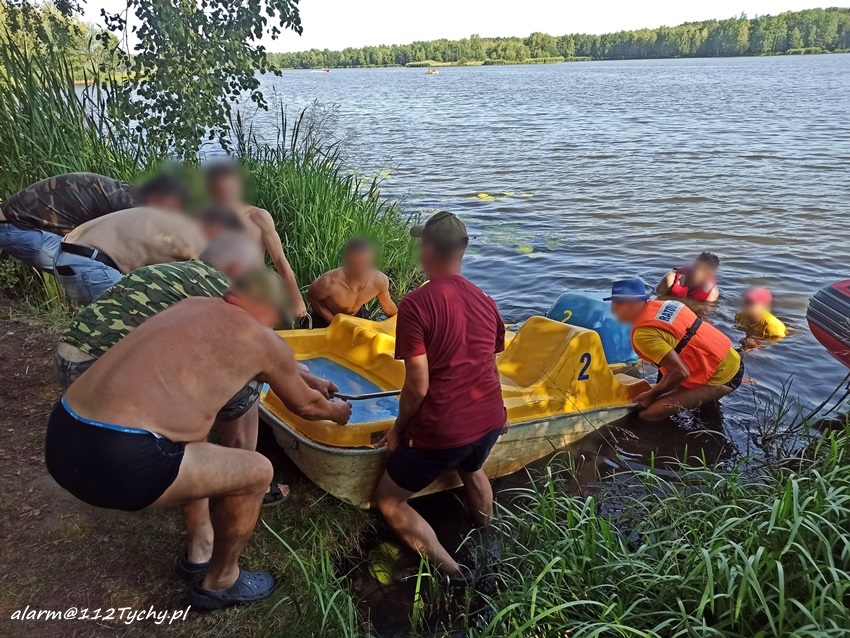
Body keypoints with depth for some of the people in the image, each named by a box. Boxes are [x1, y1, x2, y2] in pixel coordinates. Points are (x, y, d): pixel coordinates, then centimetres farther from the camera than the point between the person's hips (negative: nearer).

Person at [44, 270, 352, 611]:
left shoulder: (192, 304, 20)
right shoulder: (263, 339, 1)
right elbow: (304, 405, 19)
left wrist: (313, 383, 51)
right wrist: (336, 412, 42)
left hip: (61, 436, 9)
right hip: (117, 461, -9)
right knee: (256, 471, 8)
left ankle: (200, 549, 42)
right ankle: (219, 582, 29)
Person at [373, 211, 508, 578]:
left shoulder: (416, 304, -16)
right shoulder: (484, 301, 4)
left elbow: (418, 386, -18)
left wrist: (398, 429, -1)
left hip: (441, 431, -7)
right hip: (489, 421, 7)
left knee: (388, 501, 14)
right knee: (471, 469, 39)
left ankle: (449, 572, 4)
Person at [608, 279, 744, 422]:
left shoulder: (644, 333, -22)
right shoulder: (661, 305, 5)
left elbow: (680, 372, -26)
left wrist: (651, 395, -9)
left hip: (720, 377, -9)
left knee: (648, 414, -18)